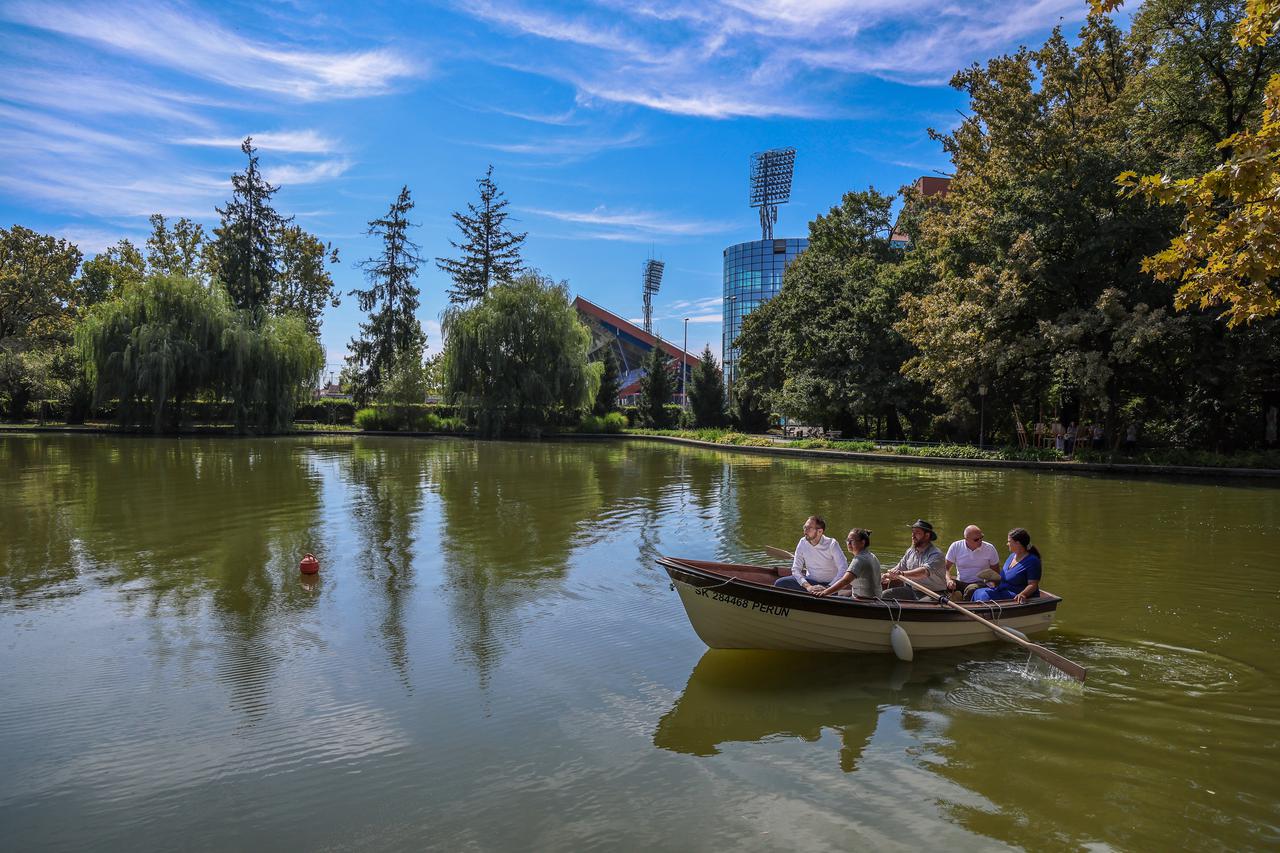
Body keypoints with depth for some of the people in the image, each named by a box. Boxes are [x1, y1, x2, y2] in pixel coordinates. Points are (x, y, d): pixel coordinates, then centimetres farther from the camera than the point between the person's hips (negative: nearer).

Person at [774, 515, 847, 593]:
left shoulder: (831, 544, -14)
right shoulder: (803, 542, -3)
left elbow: (844, 570, -23)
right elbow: (796, 569, -3)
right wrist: (807, 586, -21)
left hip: (828, 584, -4)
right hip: (809, 581, 4)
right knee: (779, 583, -15)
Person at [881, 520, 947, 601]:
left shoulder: (936, 554, -14)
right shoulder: (910, 551, 11)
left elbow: (924, 571, -32)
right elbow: (899, 568, 16)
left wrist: (902, 573, -45)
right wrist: (888, 576, -7)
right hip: (912, 590, 7)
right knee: (885, 595, -7)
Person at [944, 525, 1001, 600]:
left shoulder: (990, 548, -1)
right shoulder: (955, 547, -2)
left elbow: (996, 570, 11)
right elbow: (946, 568, -1)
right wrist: (948, 580, -22)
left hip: (980, 583, -1)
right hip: (960, 582, 1)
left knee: (971, 589, -37)